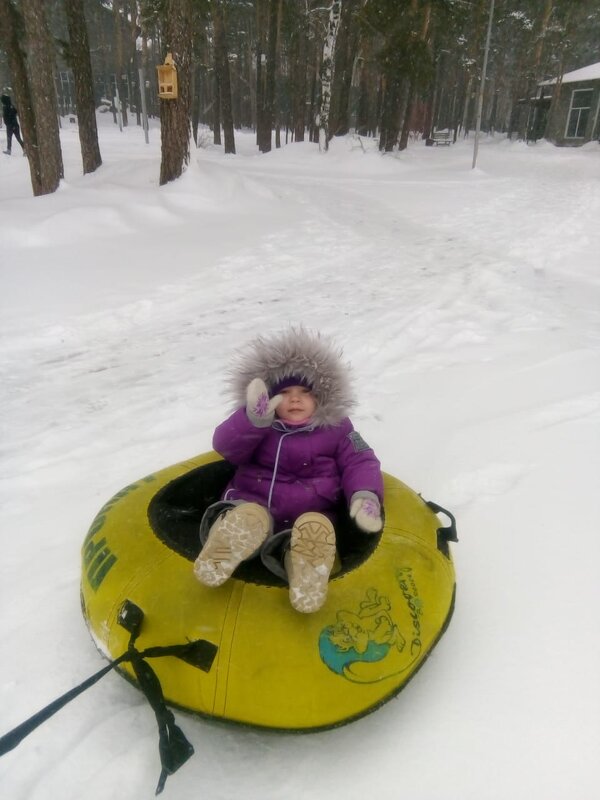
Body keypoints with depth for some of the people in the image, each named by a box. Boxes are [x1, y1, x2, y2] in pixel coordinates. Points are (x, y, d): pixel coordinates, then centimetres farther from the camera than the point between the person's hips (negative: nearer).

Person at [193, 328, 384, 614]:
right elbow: (225, 445, -4)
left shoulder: (336, 428, 12)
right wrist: (253, 419, -22)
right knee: (247, 518, -35)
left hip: (309, 514, 0)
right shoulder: (259, 425, 12)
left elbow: (359, 462, 3)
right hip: (254, 503, 1)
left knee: (315, 528, -36)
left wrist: (365, 495, -18)